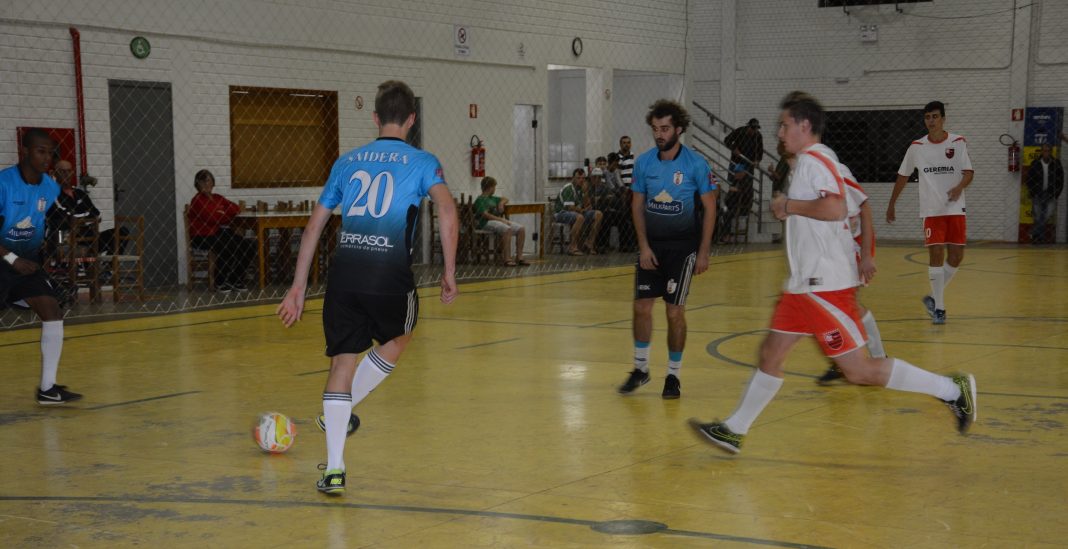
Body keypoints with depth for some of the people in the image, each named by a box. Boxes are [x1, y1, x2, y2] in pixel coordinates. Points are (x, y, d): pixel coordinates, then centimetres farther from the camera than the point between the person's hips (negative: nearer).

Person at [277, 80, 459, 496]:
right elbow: (448, 214, -10)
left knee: (342, 361, 9)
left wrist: (298, 286, 22)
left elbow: (314, 225, 18)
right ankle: (339, 413, 26)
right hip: (390, 274, -3)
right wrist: (449, 271, -2)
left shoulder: (347, 161, 19)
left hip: (344, 271, 3)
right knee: (398, 340, 27)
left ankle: (334, 469, 5)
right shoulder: (422, 162, 8)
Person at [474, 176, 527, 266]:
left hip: (498, 220, 9)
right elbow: (485, 214, -15)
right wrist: (501, 219, -19)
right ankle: (507, 259, -38)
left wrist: (501, 203, 17)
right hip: (487, 223, -9)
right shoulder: (480, 199, -1)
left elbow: (505, 199, 42)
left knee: (521, 229, -10)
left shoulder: (492, 199, 25)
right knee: (507, 229, -37)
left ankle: (519, 257, -11)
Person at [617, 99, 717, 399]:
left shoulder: (696, 163, -9)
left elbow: (709, 208, -5)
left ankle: (673, 375, 14)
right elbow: (637, 205, 7)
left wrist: (703, 252, -8)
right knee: (641, 306, 2)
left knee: (675, 312, -1)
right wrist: (643, 246, -2)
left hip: (682, 247, -3)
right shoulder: (643, 162, 1)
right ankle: (640, 368, 19)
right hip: (651, 245, 3)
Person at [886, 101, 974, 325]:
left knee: (956, 257, 1)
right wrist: (891, 204, 15)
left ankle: (933, 297, 21)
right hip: (931, 211, -1)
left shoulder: (958, 143, -1)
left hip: (955, 209, 1)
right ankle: (939, 307, 0)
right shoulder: (916, 147, 3)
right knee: (936, 255, -7)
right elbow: (903, 176, 13)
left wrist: (959, 187, -29)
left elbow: (968, 172, -7)